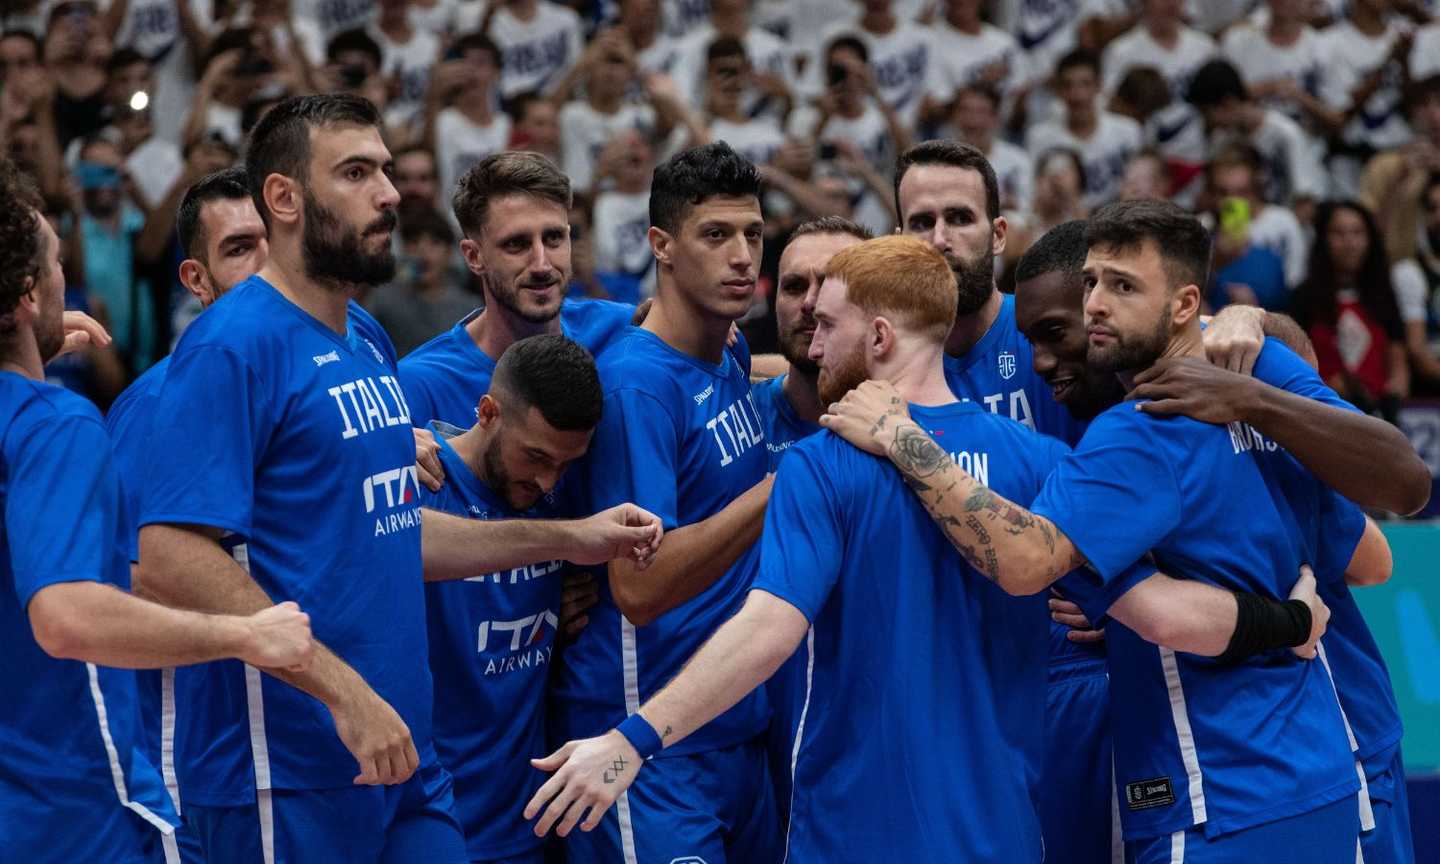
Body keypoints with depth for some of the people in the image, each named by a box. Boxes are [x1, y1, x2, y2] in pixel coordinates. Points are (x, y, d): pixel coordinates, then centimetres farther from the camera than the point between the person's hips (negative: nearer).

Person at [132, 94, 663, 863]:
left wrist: (565, 539, 20)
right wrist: (343, 690, -24)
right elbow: (170, 560, -22)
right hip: (290, 781, -8)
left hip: (406, 763, 8)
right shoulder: (234, 345, -13)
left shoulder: (367, 342, 15)